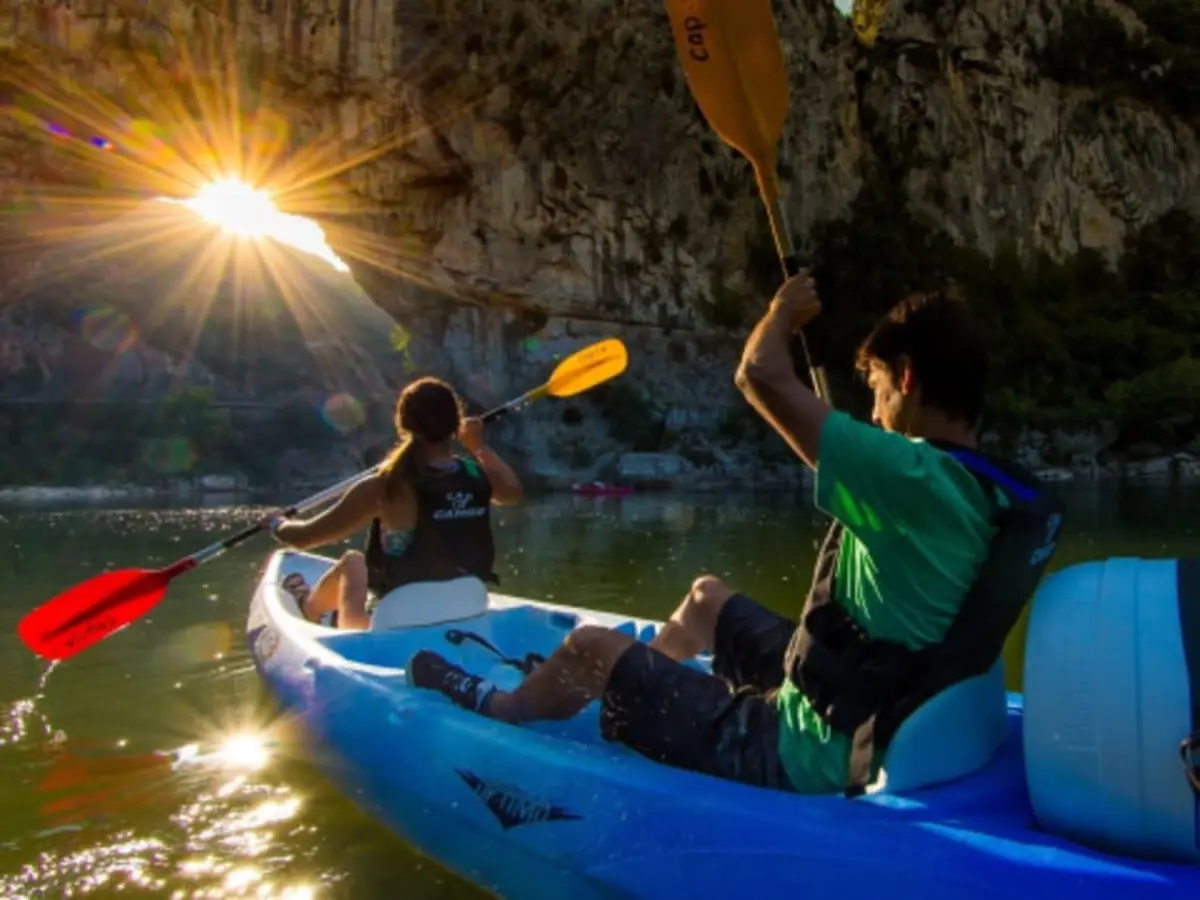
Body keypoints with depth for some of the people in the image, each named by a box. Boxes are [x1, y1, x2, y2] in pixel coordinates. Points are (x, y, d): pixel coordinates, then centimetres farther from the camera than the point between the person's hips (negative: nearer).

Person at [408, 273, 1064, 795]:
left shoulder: (912, 477, -29)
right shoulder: (992, 491, -2)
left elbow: (761, 377, -26)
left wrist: (783, 312, -6)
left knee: (591, 646, 5)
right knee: (707, 597, 24)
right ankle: (600, 682, 49)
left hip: (802, 756, -8)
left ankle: (500, 709, 36)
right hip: (877, 723, 9)